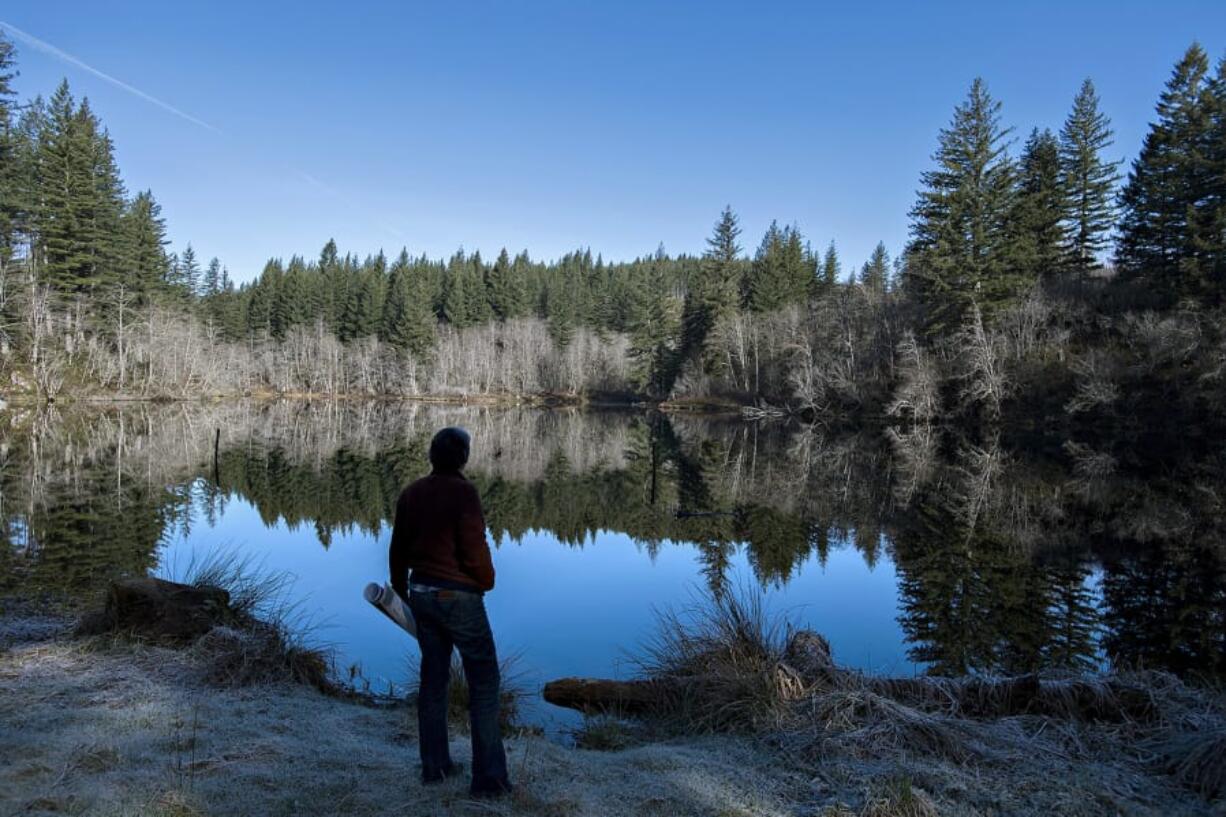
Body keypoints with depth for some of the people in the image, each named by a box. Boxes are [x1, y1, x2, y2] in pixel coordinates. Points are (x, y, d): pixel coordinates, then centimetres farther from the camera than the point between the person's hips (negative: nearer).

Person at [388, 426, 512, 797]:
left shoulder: (411, 493, 5)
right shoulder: (463, 492, -16)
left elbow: (398, 548, 12)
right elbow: (475, 547, -19)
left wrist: (401, 589, 26)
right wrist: (487, 582, 1)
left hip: (422, 594, 7)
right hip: (458, 596, -7)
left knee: (433, 677, 17)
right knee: (483, 681, 2)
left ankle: (434, 765, 26)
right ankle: (488, 776, 4)